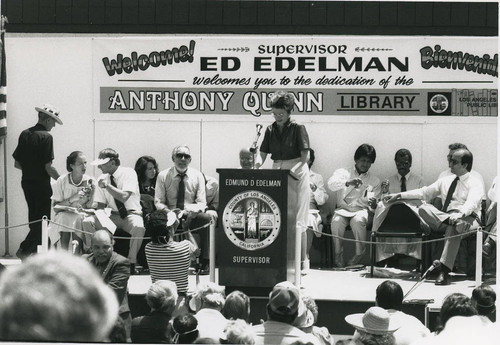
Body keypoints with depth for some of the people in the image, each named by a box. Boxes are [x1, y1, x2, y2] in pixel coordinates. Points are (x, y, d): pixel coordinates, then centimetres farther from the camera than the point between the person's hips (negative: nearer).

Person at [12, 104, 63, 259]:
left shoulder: (24, 134, 4)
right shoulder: (46, 137, -15)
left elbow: (17, 163, 6)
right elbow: (48, 166, -18)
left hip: (26, 182, 7)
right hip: (41, 184, -7)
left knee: (34, 218, 18)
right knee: (42, 219, 2)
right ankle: (24, 249, -6)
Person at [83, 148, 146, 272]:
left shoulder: (128, 173, -10)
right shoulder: (102, 179, 4)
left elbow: (124, 197, -23)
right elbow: (100, 206, 6)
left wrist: (107, 185, -27)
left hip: (131, 214, -5)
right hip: (112, 215, 5)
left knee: (138, 227, -38)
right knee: (87, 222, -17)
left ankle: (131, 263, -20)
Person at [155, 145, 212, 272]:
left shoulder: (197, 176, 5)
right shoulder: (163, 176, 4)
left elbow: (201, 203, 1)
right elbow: (158, 202, 3)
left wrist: (190, 211, -21)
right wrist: (168, 211, -20)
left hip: (191, 215, 1)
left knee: (206, 218, -33)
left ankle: (204, 262, -26)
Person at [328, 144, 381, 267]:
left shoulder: (374, 181, 17)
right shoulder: (343, 172, 14)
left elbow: (373, 204, 10)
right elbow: (331, 184, -9)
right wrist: (348, 182, -26)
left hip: (361, 210, 0)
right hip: (343, 209, 0)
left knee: (358, 220, -35)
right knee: (336, 221, -34)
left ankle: (359, 254, -21)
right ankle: (338, 254, -18)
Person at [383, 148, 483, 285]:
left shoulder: (475, 184, -1)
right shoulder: (445, 181, 20)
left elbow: (471, 204, -21)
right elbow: (424, 192, 20)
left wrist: (459, 215, -42)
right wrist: (399, 195, 11)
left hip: (467, 219, -5)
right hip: (444, 216, 5)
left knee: (452, 229, -42)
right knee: (424, 208, -22)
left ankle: (444, 271, -48)